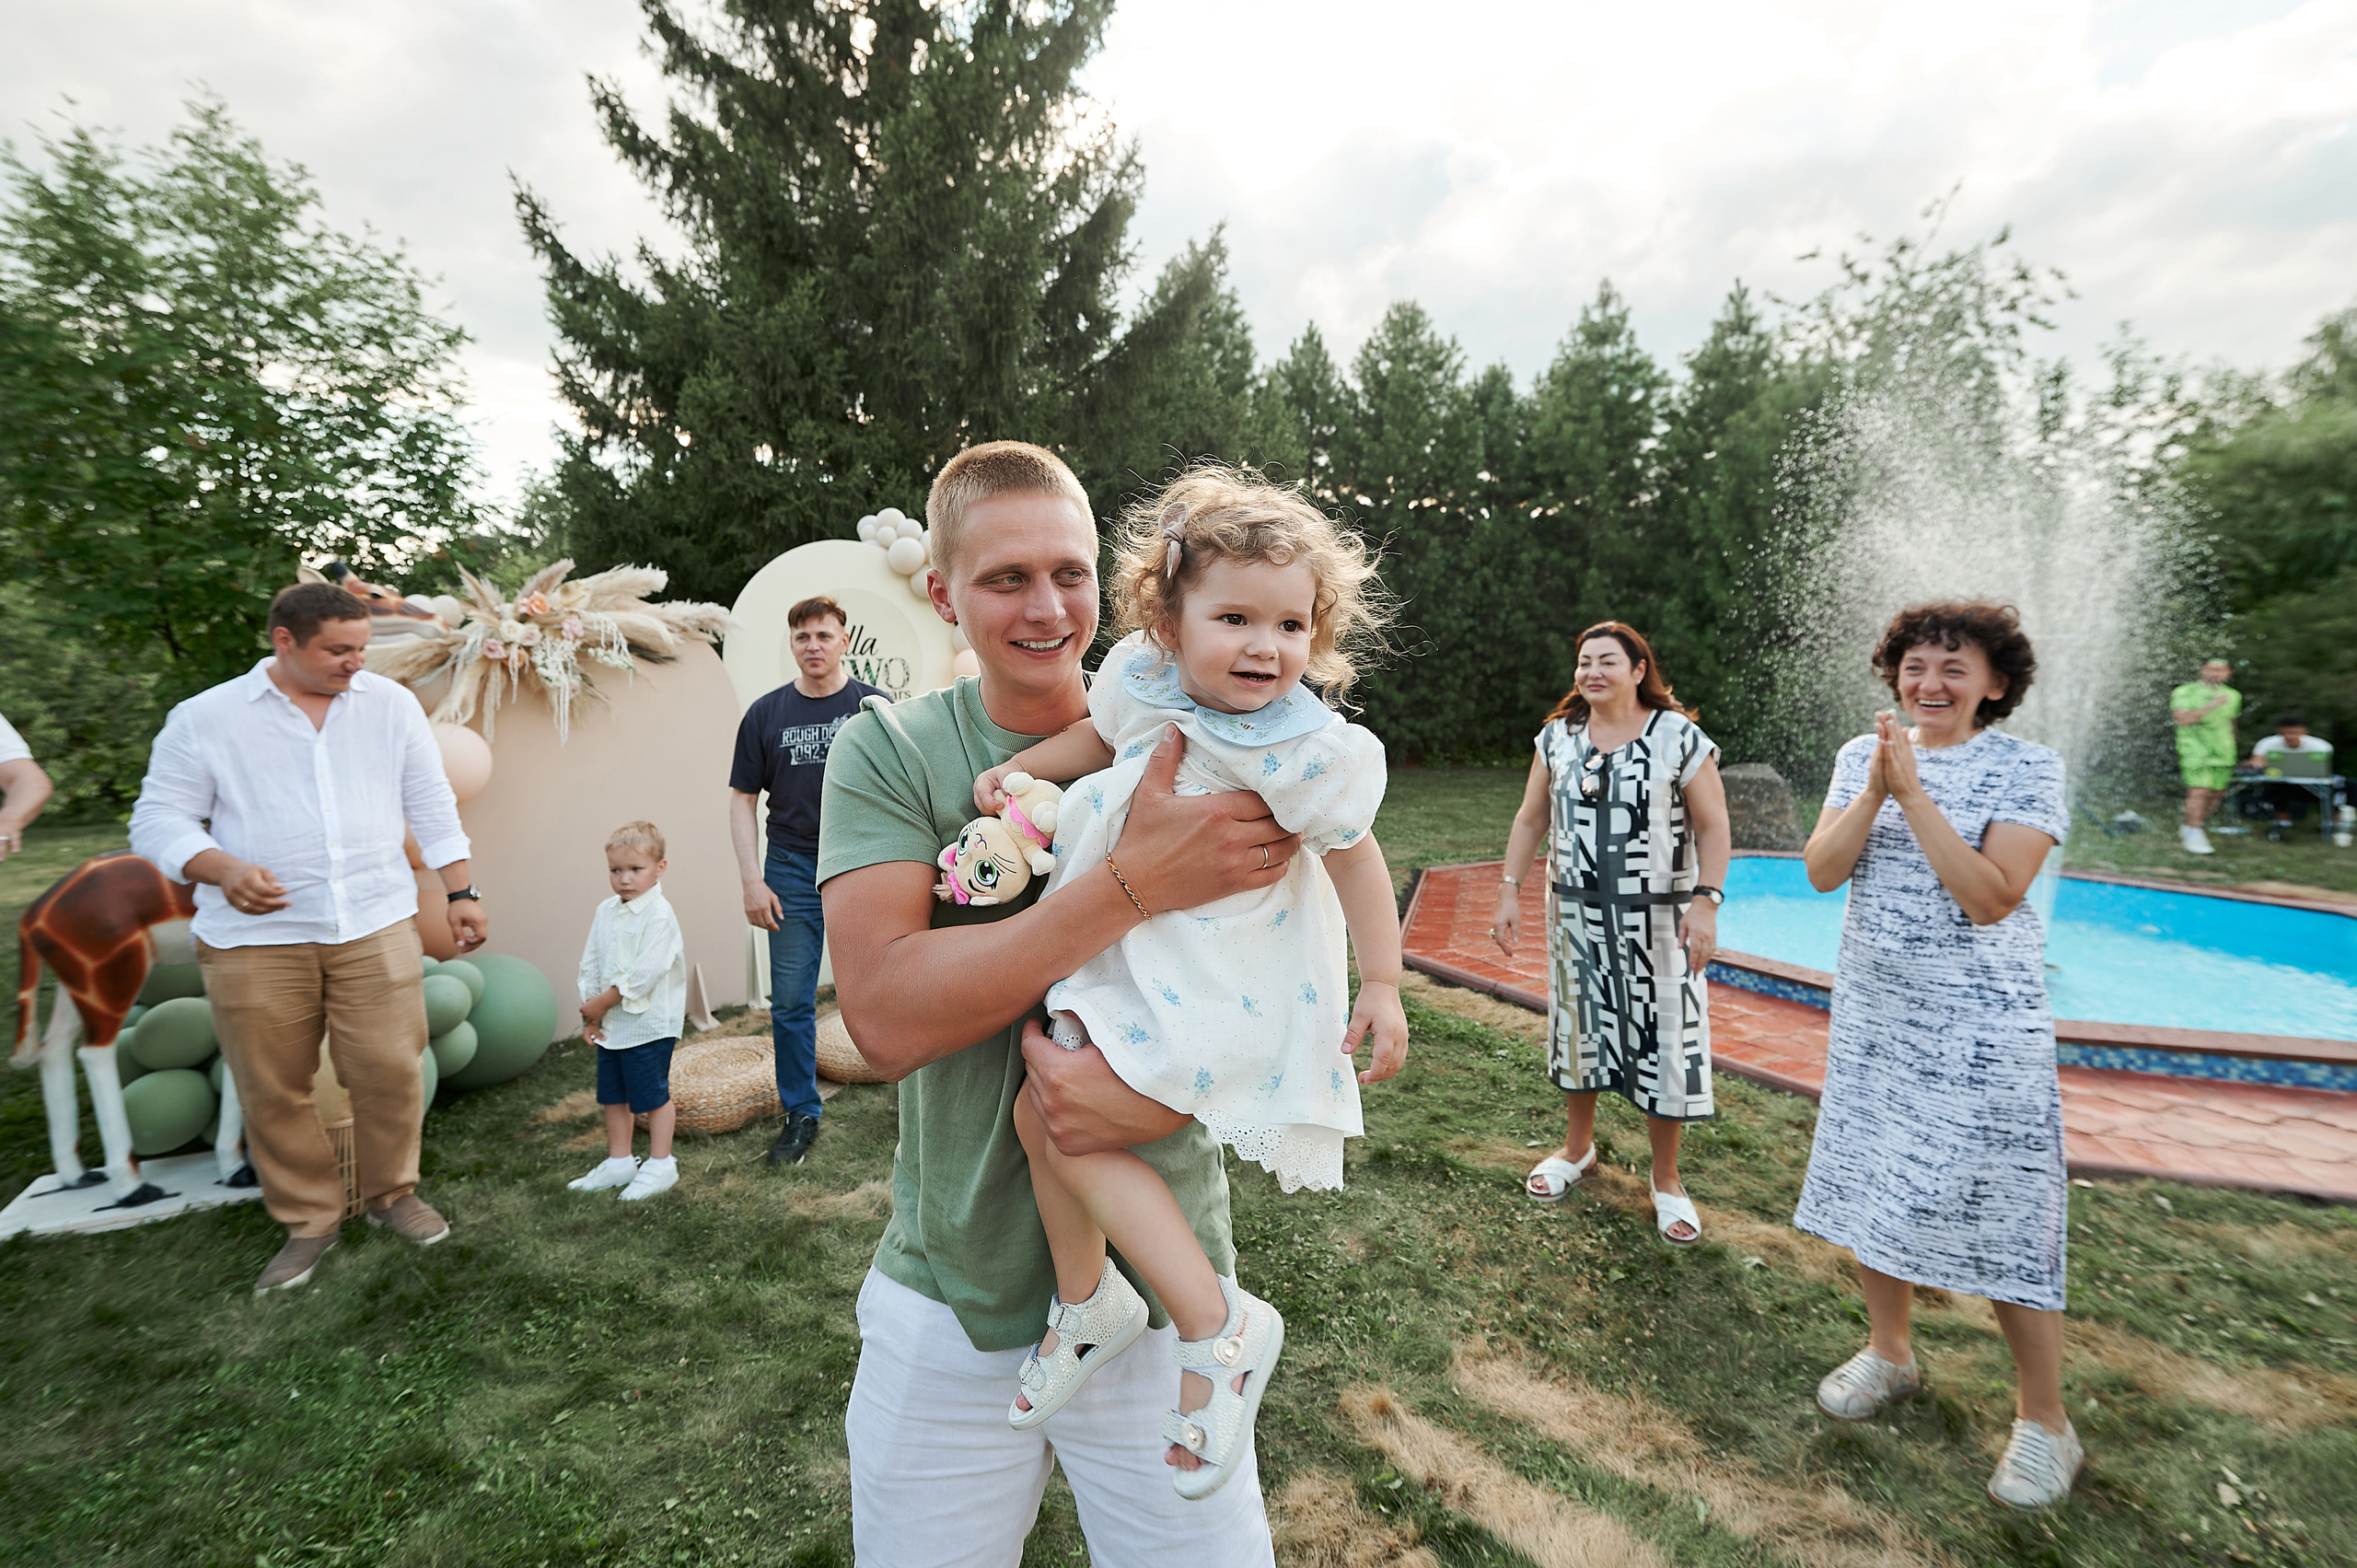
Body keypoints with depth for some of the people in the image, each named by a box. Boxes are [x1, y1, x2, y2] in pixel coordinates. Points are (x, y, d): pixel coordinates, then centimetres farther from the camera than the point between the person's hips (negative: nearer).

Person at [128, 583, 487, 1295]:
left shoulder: (391, 704, 5)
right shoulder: (205, 718, 0)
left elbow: (432, 807, 9)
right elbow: (158, 818, 1)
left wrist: (461, 894, 5)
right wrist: (224, 869, -19)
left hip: (375, 925, 1)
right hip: (254, 939, 0)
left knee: (389, 1071, 1)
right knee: (273, 1090, 7)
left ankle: (392, 1193, 24)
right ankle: (309, 1222, 25)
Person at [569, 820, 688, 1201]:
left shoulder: (659, 916, -17)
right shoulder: (606, 912, 7)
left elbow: (644, 974, -22)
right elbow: (590, 963, 10)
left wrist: (601, 1002, -16)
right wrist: (590, 1013, 2)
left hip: (649, 1024, -8)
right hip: (610, 1025, 8)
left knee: (652, 1095, 2)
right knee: (613, 1095, 17)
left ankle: (660, 1165, 16)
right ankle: (619, 1162, 31)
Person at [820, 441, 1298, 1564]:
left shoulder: (1182, 754, -5)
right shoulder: (888, 751, -8)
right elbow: (884, 1016, -21)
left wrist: (1157, 1093, -25)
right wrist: (1136, 882, -29)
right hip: (950, 1294, 1)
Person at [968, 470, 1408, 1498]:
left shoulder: (1309, 750, -21)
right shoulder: (1143, 679, -6)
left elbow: (1357, 860, -9)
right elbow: (1104, 732, 17)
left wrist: (1383, 987, -7)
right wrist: (1020, 769, 6)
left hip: (1220, 981, -7)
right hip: (1122, 956, 7)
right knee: (1039, 1116, 9)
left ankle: (1218, 1327, 2)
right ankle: (1086, 1303, 35)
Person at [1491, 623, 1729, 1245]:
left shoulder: (1680, 738, -8)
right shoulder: (1558, 737, 3)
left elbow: (1714, 827, -7)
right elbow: (1530, 820, 7)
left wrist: (1706, 902, -17)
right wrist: (1509, 891, 1)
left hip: (1658, 919, -3)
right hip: (1578, 914, 4)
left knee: (1664, 1042, 3)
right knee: (1577, 1026, 15)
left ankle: (1666, 1179, 23)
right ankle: (1577, 1146, 37)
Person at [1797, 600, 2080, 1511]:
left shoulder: (2027, 769, -10)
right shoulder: (1864, 755, 3)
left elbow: (1990, 899, -21)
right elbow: (1821, 872, -6)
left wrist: (1914, 793, -24)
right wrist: (1875, 789, -18)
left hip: (1982, 1027, -4)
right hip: (1874, 1011, 5)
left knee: (1998, 1208, 1)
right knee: (1876, 1184, 16)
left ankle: (2044, 1420, 22)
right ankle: (1888, 1351, 38)